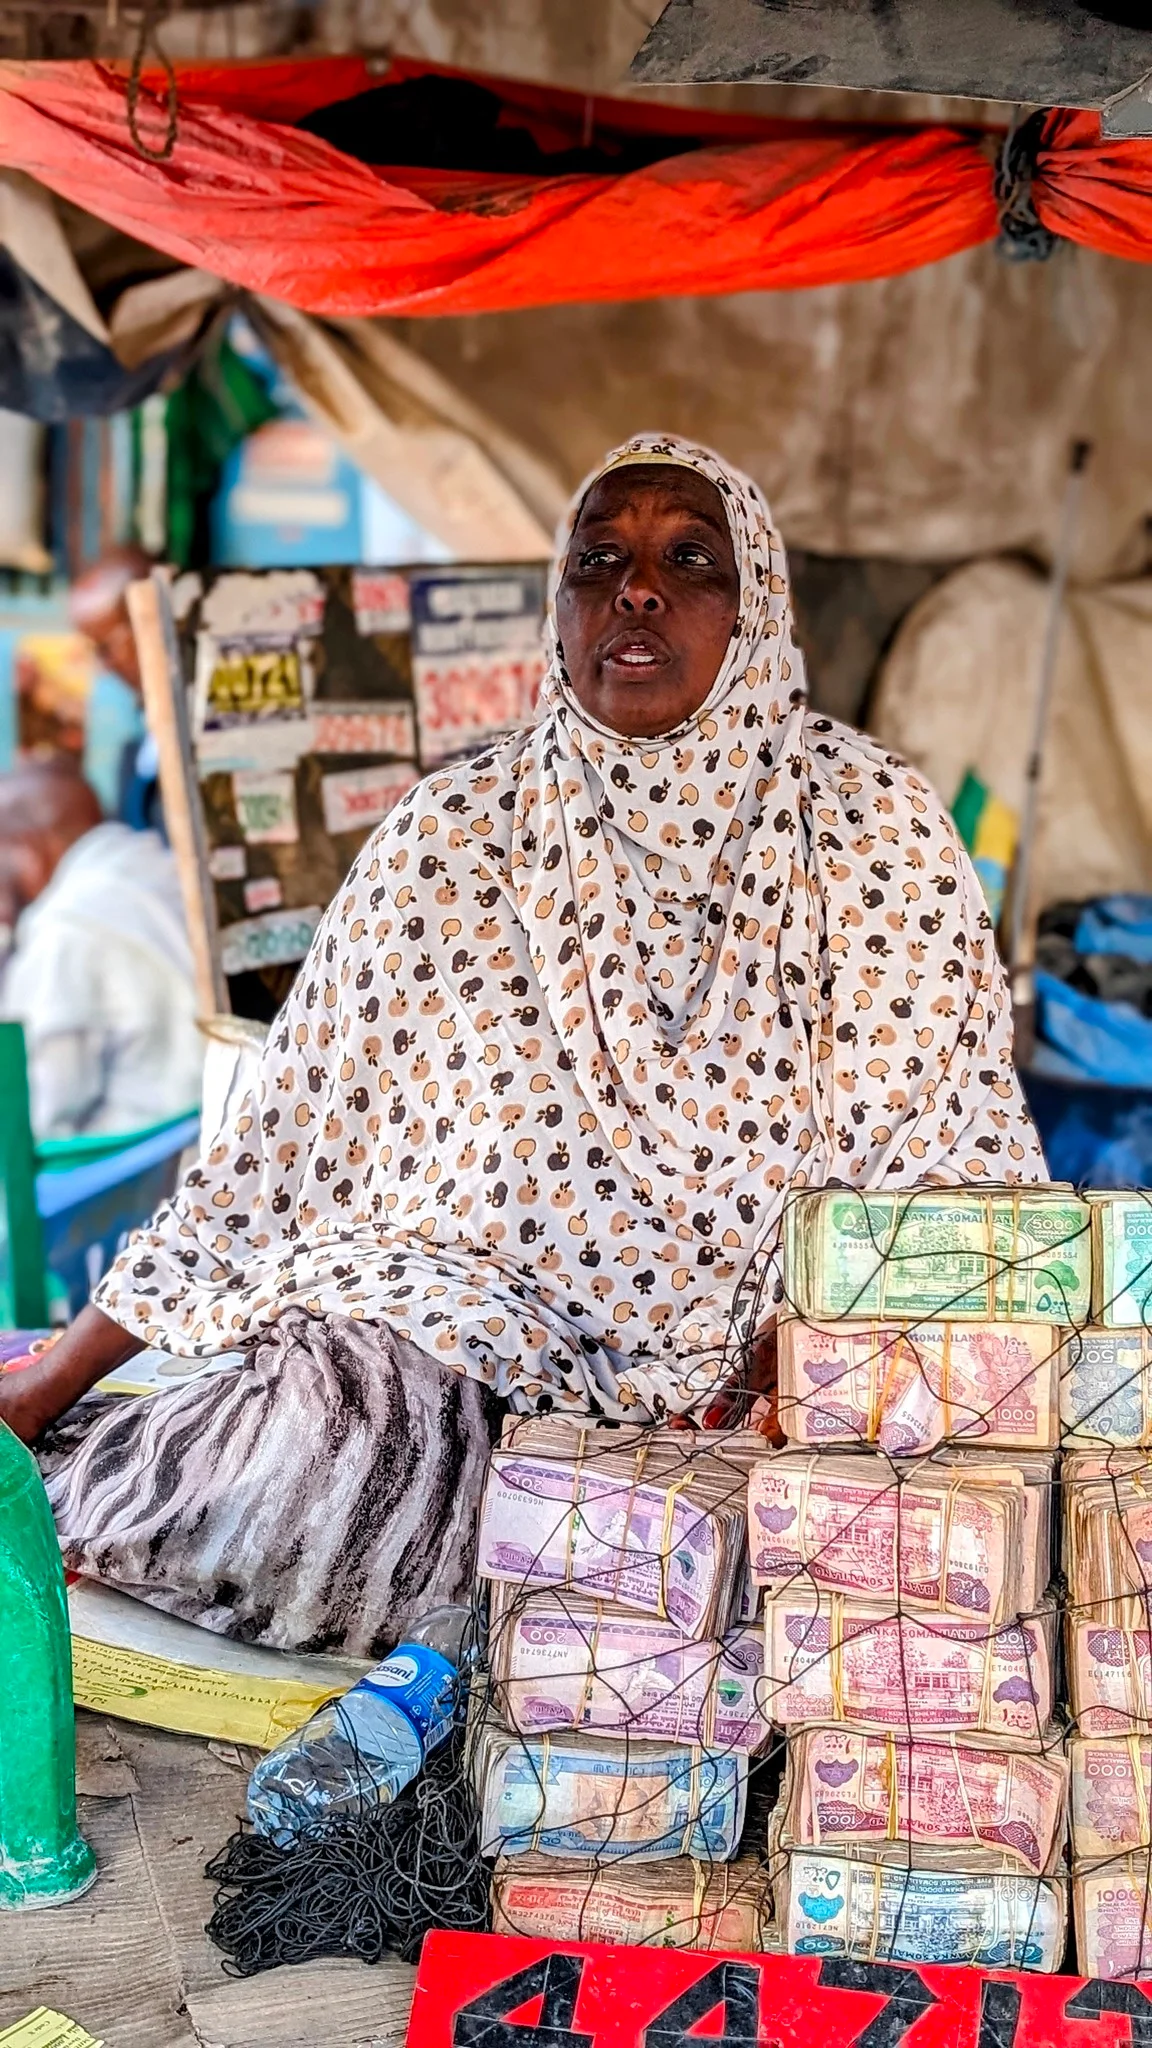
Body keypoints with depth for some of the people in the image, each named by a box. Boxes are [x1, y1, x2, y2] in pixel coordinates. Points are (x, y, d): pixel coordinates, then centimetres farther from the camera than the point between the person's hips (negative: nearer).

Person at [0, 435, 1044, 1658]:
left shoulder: (876, 831, 0)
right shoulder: (447, 845, 1)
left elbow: (953, 1170, 0)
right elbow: (277, 1146, 2)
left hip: (770, 1374, 2)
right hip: (476, 1324, -2)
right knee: (311, 1456, -32)